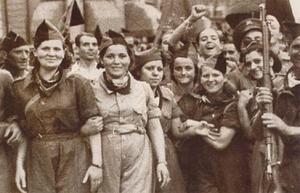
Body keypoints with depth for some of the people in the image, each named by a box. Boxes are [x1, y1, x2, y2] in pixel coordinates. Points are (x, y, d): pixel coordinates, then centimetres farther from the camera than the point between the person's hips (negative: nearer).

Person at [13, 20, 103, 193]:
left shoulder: (78, 84, -1)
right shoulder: (21, 89, 6)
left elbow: (94, 124, -3)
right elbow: (23, 132, 9)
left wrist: (96, 163, -10)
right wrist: (19, 166, 2)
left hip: (74, 161, -2)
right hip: (38, 163, 2)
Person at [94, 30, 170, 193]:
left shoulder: (143, 88, 7)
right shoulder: (93, 91, 3)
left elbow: (155, 128, 8)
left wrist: (161, 161, 2)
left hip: (139, 161, 1)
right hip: (105, 162, -1)